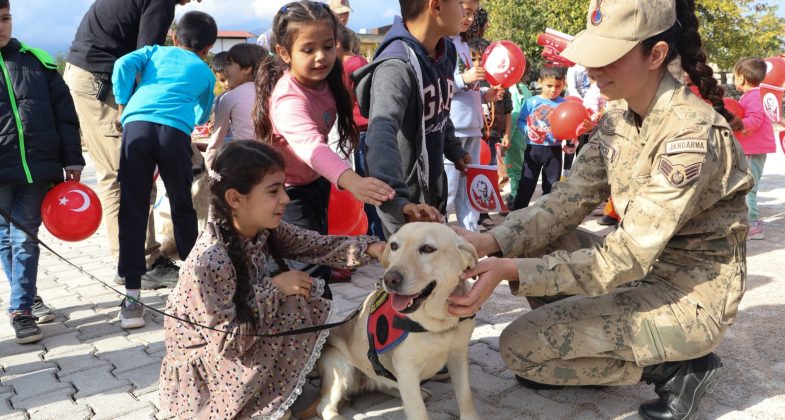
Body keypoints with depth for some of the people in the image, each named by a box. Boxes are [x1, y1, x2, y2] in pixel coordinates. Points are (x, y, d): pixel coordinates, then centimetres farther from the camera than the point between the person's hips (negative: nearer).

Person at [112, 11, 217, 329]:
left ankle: (132, 294, -2)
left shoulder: (155, 51, 29)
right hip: (175, 132, 0)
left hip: (136, 124, 1)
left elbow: (124, 65, 11)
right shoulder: (205, 72, 28)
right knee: (182, 208, 16)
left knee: (132, 211, 1)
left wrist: (122, 106, 19)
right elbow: (202, 116, 37)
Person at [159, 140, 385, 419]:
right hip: (203, 359, -8)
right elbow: (228, 342, -29)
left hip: (243, 332, 8)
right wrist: (273, 288, -29)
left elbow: (320, 246, -9)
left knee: (313, 292, -2)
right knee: (294, 308, -23)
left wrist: (372, 248, -24)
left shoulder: (265, 230, -11)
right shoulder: (209, 262, -33)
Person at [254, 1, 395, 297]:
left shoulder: (325, 79, -12)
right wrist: (352, 181, -74)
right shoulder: (289, 98, -36)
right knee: (313, 273, -18)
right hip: (286, 190, -8)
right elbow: (309, 144, -59)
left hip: (315, 180, 8)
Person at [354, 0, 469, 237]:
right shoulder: (398, 66, -27)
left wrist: (453, 150, 7)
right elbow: (382, 133, -43)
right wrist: (398, 200, -56)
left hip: (435, 192, 8)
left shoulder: (446, 52, -1)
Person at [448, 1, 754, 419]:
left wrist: (510, 270, -34)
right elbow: (567, 200, -6)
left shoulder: (692, 134, -27)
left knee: (520, 345, -12)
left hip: (691, 295, -8)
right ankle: (577, 349, 13)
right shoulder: (618, 120, -1)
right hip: (645, 266, 8)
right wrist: (493, 241, -22)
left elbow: (625, 258, -29)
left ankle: (677, 368, 2)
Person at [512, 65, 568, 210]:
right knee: (526, 184, 3)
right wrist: (528, 130, -20)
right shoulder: (532, 102, -6)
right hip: (533, 148, -2)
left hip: (554, 150, 2)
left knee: (551, 186, 12)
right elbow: (521, 121, -3)